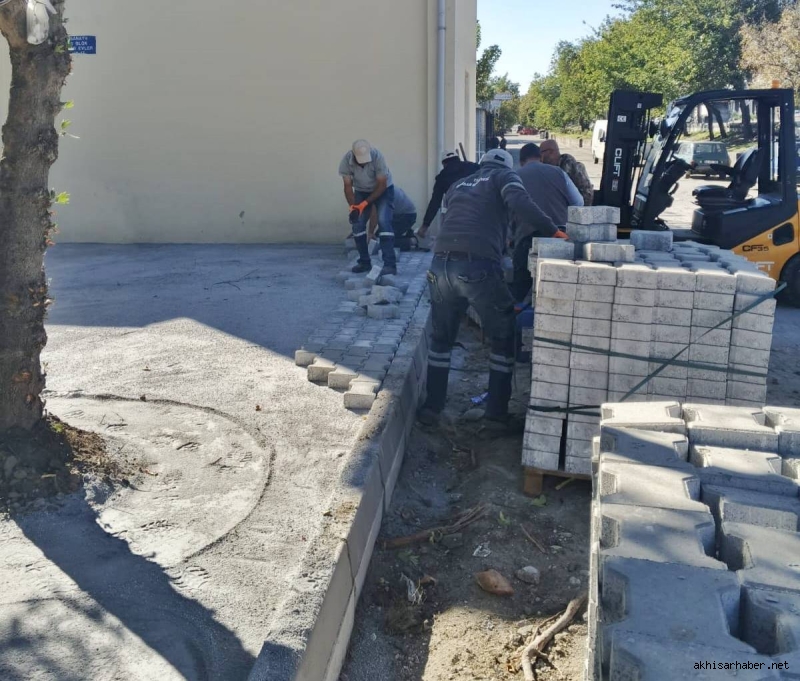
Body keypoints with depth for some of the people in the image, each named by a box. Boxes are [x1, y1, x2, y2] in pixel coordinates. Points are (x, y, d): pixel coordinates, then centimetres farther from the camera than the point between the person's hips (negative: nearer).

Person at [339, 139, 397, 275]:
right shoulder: (346, 160, -24)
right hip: (361, 191, 4)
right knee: (357, 224, -5)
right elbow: (348, 186, -15)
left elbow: (382, 185, -25)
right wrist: (352, 207, -29)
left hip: (383, 190, -4)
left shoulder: (377, 156, -32)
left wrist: (365, 203, -28)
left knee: (383, 222, -20)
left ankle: (390, 264, -22)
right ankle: (364, 262, 10)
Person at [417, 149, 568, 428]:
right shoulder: (504, 176, 15)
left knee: (441, 339, 23)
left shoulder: (457, 186, 31)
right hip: (478, 266, -5)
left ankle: (431, 408, 23)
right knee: (504, 337, 15)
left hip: (441, 264, 5)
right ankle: (496, 412, 16)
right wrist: (553, 231, -6)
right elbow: (520, 203, -6)